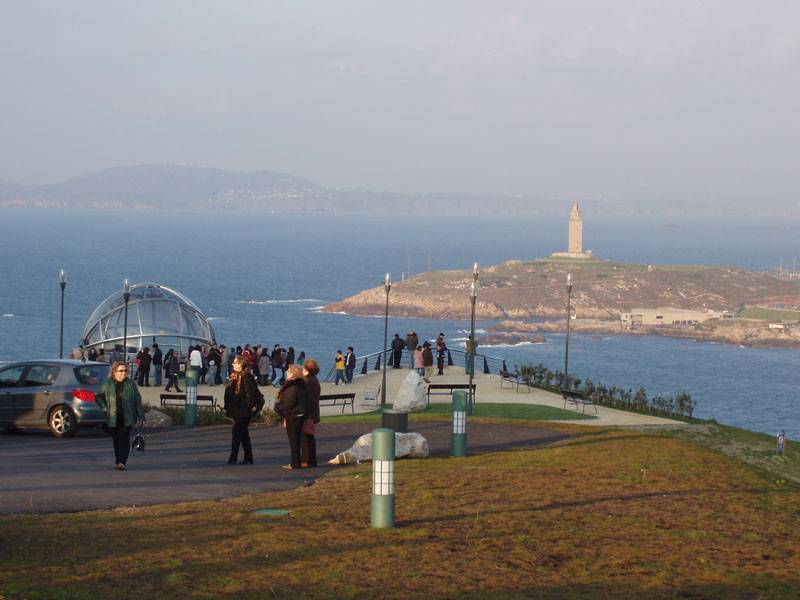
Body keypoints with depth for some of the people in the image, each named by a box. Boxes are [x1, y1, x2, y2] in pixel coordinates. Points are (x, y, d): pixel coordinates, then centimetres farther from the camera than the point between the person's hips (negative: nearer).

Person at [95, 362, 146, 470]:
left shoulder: (130, 384, 0)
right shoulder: (107, 384, 3)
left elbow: (138, 400, 4)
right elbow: (98, 397, 15)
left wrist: (141, 417, 3)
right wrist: (105, 408, 3)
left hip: (127, 418, -2)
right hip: (113, 418, 2)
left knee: (124, 439, -12)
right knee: (116, 440, 8)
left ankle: (122, 462, -16)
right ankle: (118, 461, 23)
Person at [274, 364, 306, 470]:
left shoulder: (292, 387, -19)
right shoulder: (300, 386, 12)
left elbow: (288, 403, -23)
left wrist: (278, 407, -7)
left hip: (293, 416, -10)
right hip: (299, 414, 10)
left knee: (293, 440, -4)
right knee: (295, 440, 16)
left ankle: (295, 464, -1)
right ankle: (296, 462, 22)